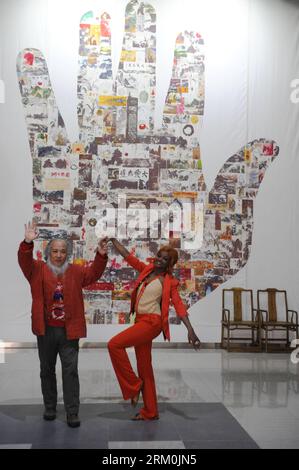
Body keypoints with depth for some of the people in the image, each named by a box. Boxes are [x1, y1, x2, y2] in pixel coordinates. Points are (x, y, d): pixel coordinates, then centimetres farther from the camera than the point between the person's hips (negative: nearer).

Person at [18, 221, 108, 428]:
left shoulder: (76, 272, 4)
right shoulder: (38, 270, 0)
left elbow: (93, 273, -7)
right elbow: (24, 261, -16)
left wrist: (101, 256, -25)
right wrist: (28, 243, -36)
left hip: (69, 331, -1)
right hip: (46, 331, 1)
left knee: (70, 371, 1)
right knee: (47, 370, 15)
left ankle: (72, 413, 8)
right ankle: (50, 407, 32)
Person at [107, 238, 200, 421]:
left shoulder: (169, 281, -4)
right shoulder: (146, 269, 11)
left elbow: (179, 305, -8)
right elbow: (127, 256, 15)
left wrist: (190, 330, -16)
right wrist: (113, 240, 14)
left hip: (152, 322, -7)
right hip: (141, 321, 7)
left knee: (114, 344, -19)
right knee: (144, 368, 10)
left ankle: (134, 385, -5)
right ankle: (150, 411, 20)